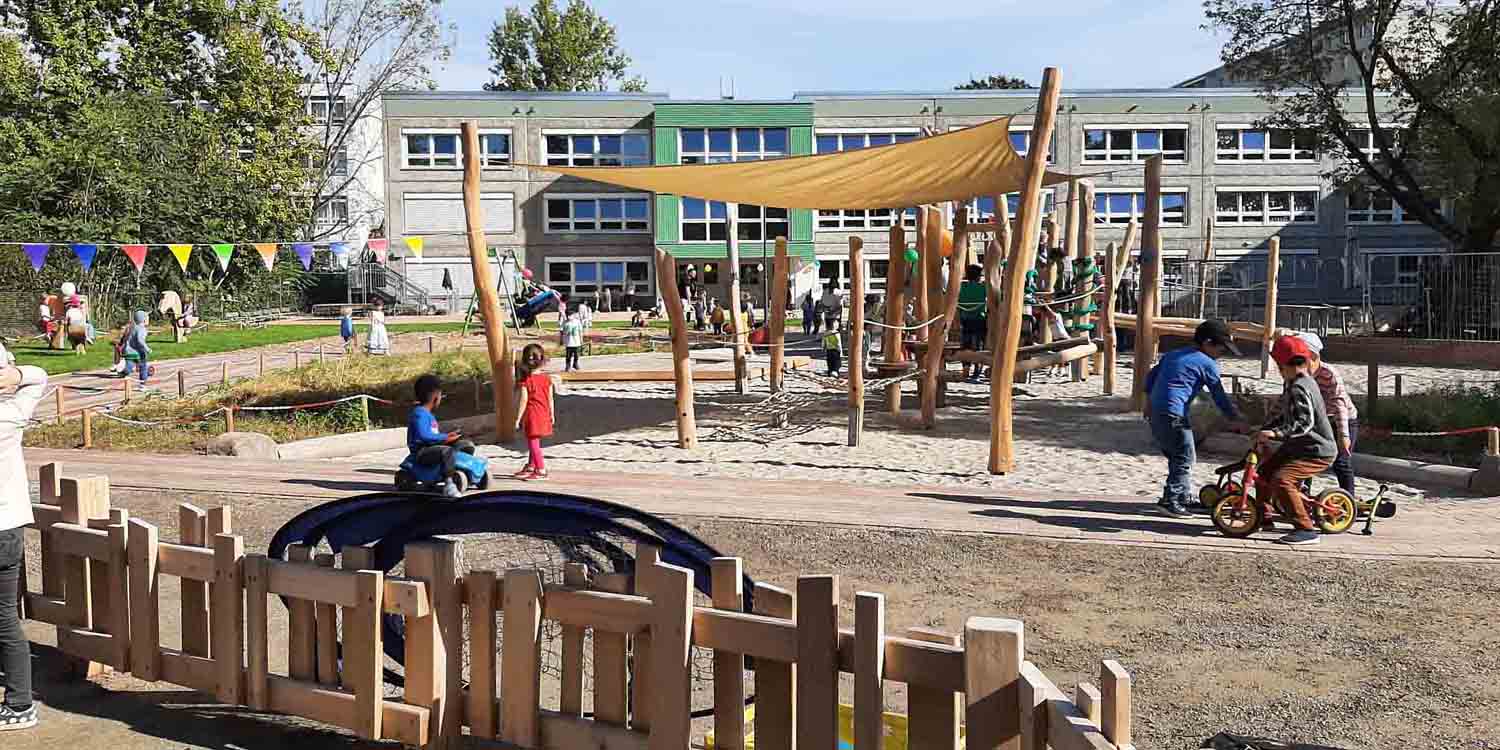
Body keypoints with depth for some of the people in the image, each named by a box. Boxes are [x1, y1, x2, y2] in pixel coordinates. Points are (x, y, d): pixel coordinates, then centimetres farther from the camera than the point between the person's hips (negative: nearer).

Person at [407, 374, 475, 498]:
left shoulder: (429, 414, 17)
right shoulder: (419, 413, -16)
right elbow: (423, 435, -31)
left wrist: (446, 436, 9)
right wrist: (444, 438, -28)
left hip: (432, 446, 10)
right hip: (421, 452, -10)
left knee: (468, 445, 9)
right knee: (447, 451, -40)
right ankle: (448, 485, -44)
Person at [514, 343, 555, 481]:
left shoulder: (525, 380, -15)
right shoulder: (547, 378, 0)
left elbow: (523, 401, -15)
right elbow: (550, 398, 5)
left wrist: (518, 418, -9)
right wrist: (552, 414, 15)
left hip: (531, 414, -6)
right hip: (544, 414, 6)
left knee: (533, 442, 1)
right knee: (534, 442, 20)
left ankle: (541, 471, 1)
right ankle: (530, 467, 33)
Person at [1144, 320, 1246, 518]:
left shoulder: (1172, 354, 19)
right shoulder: (1207, 364, -3)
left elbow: (1151, 376, 22)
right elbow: (1219, 396, -2)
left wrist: (1149, 402, 29)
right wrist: (1236, 420, 5)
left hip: (1155, 414, 9)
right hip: (1174, 416, -9)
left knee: (1176, 457, 19)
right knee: (1186, 459, -1)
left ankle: (1181, 498, 27)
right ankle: (1170, 501, -4)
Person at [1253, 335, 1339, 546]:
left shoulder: (1298, 388, -22)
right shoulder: (1305, 382, 11)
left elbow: (1304, 423, -33)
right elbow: (1288, 415, 22)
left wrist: (1275, 433, -40)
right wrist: (1266, 429, 19)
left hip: (1317, 451, -11)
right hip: (1296, 447, 11)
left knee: (1281, 480, -28)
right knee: (1263, 471, 17)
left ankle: (1306, 529, -23)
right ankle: (1264, 517, 32)